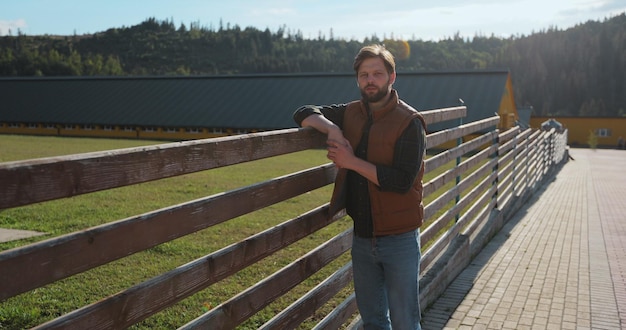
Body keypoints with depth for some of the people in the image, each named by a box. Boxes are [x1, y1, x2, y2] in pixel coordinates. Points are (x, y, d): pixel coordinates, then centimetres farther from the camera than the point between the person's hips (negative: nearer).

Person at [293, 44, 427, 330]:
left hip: (399, 239, -5)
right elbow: (304, 113, 8)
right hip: (362, 238, 5)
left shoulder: (409, 122, -12)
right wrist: (331, 128, -11)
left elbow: (402, 181, -20)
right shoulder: (351, 113, 6)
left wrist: (352, 161, -20)